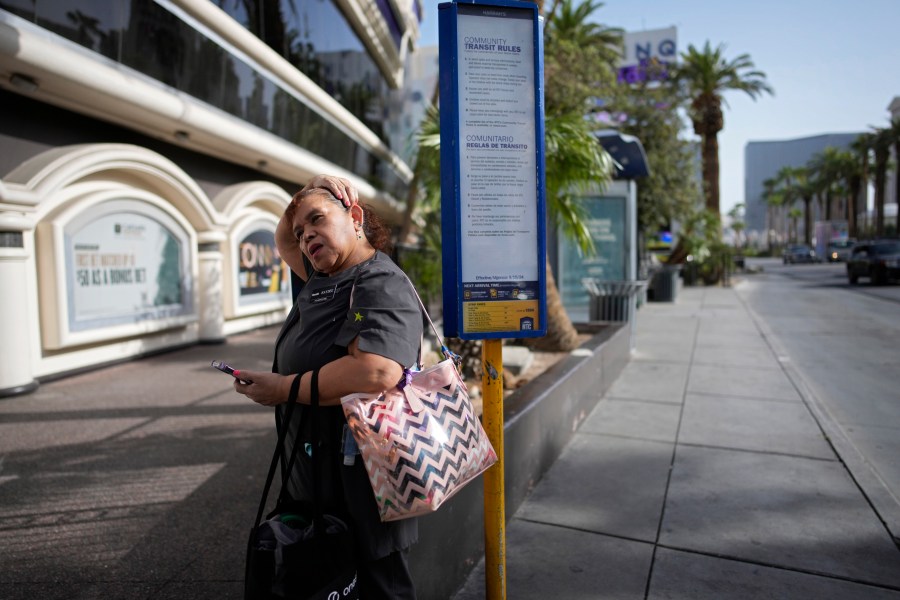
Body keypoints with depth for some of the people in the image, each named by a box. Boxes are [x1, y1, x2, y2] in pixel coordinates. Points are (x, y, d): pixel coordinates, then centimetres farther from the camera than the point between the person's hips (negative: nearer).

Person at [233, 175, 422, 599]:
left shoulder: (383, 287, -20)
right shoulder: (323, 279, 9)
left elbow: (376, 373, -36)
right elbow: (282, 239, 27)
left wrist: (283, 389, -22)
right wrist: (305, 194, 6)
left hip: (360, 489, -9)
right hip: (313, 478, 10)